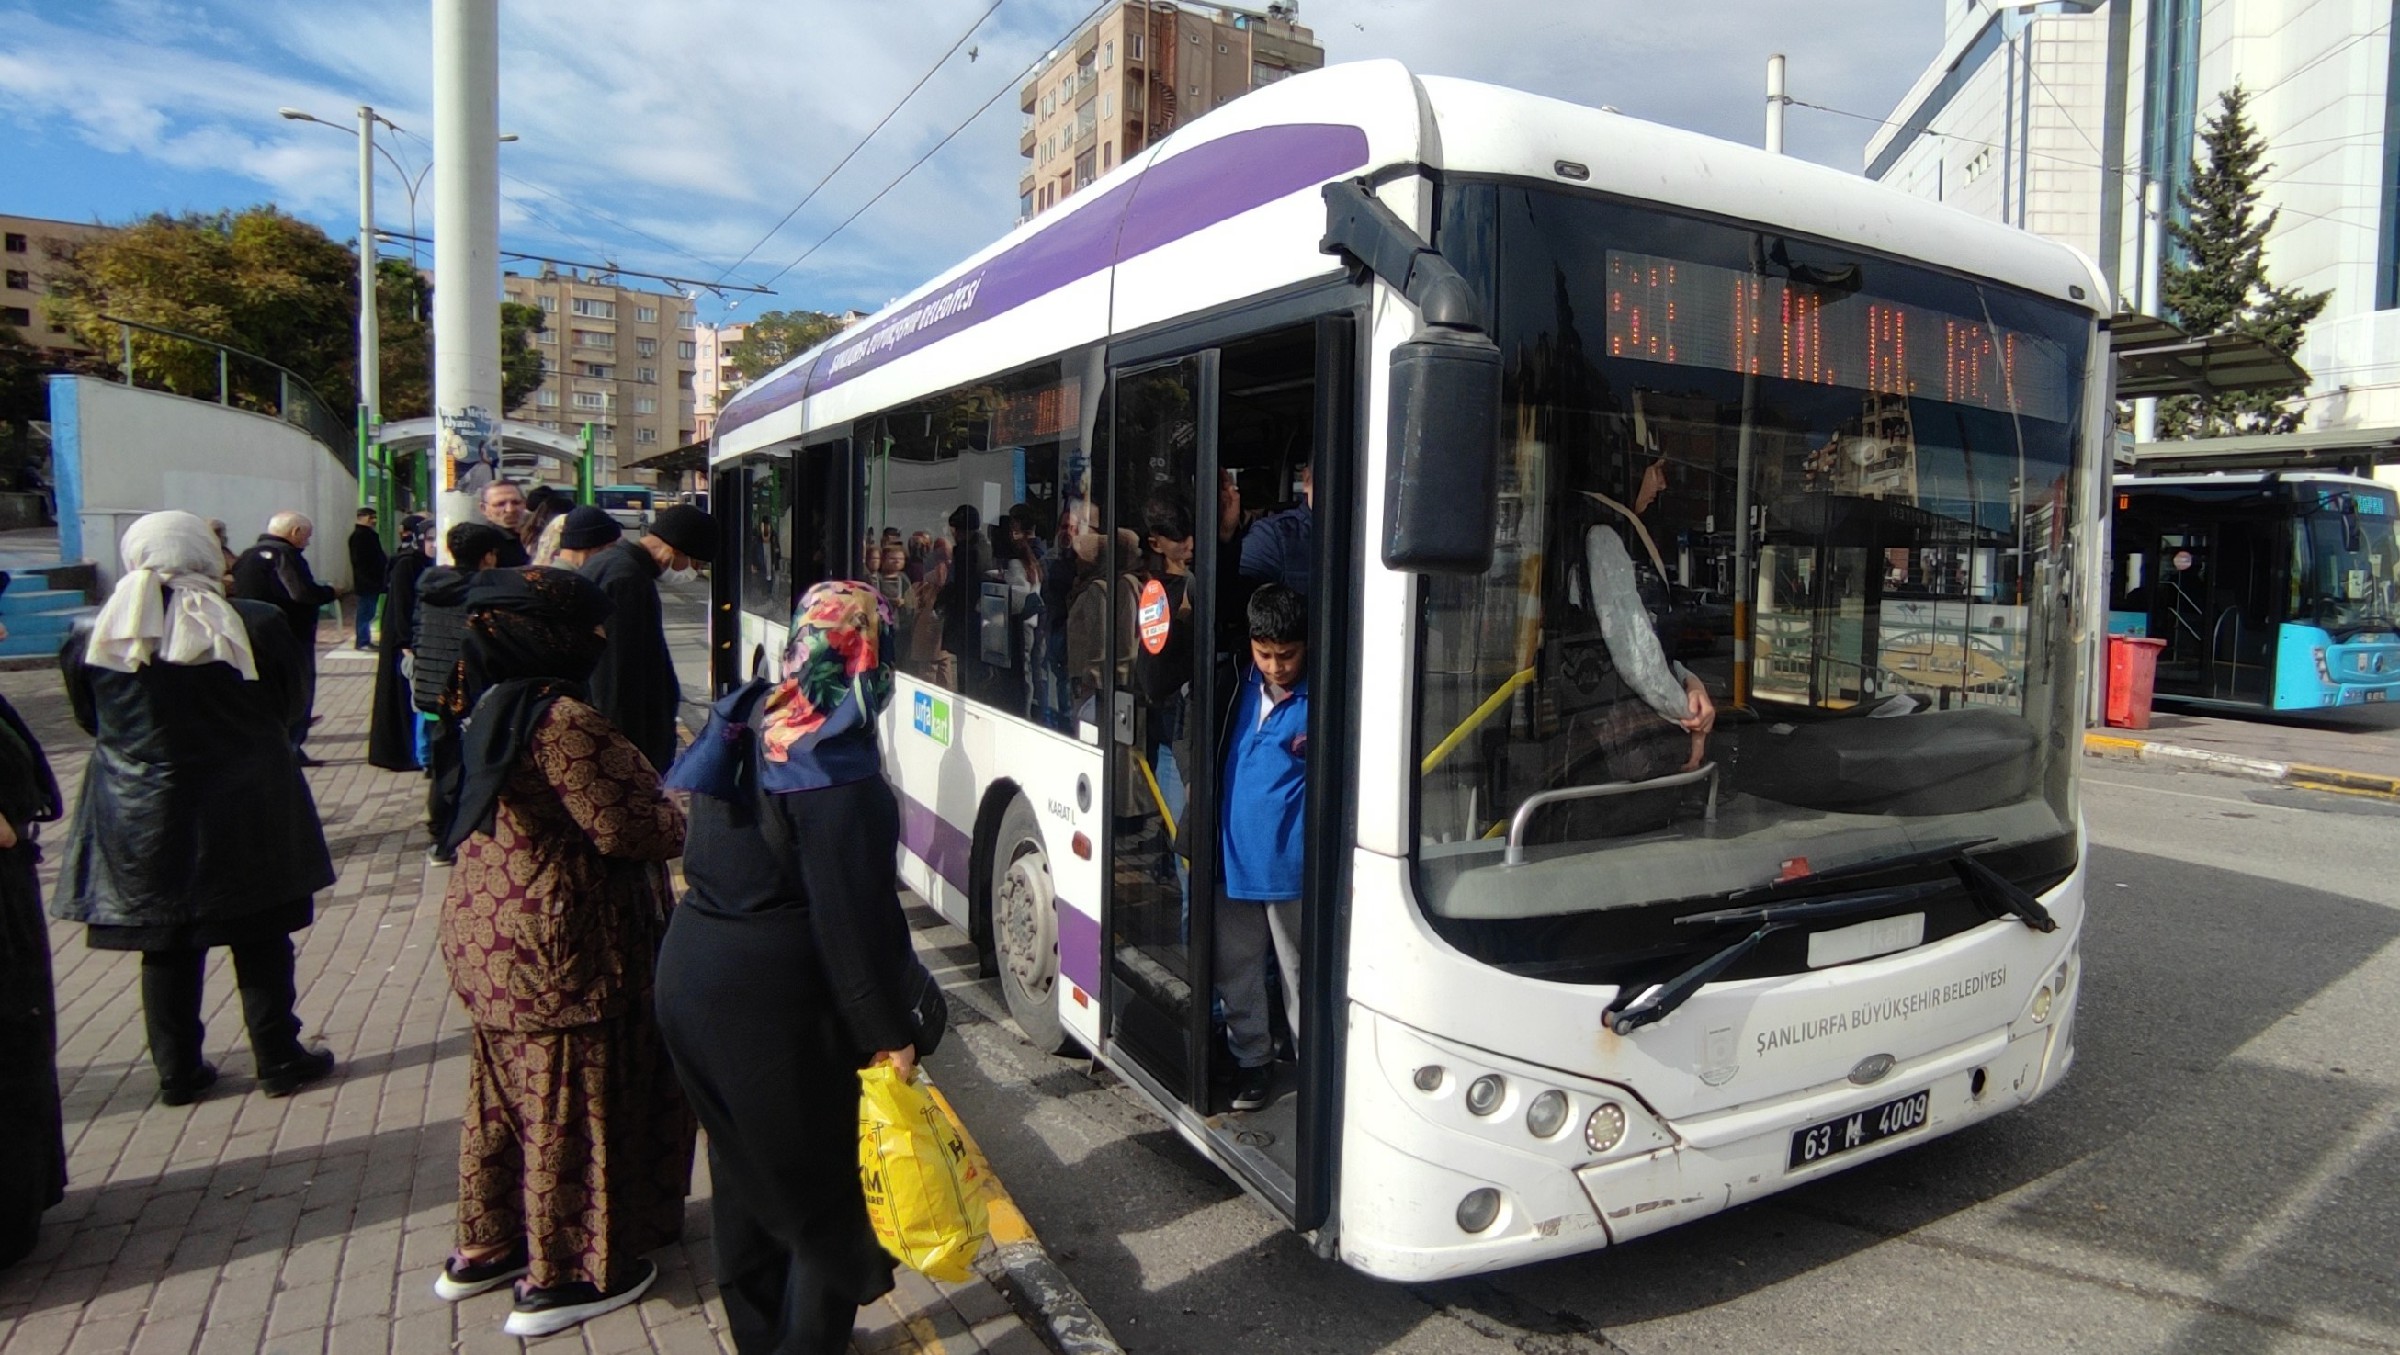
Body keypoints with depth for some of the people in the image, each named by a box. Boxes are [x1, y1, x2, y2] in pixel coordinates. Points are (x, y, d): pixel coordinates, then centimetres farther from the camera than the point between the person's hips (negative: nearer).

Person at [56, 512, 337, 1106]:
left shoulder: (91, 638, -6)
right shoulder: (256, 626, -14)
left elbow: (90, 720, 8)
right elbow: (291, 704, 0)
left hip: (140, 817, 3)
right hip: (246, 814, -2)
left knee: (166, 948, 14)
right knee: (260, 944, 9)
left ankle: (178, 1070, 23)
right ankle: (279, 1059, 17)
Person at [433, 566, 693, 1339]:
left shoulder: (498, 707, 7)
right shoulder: (561, 718, -24)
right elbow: (626, 827, -20)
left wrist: (662, 791, 7)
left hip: (489, 934, 10)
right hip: (557, 946, -10)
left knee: (507, 1092, 23)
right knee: (573, 1102, 6)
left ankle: (487, 1247, 39)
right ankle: (561, 1278, 20)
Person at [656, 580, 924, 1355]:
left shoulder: (747, 728, 5)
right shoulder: (836, 766, -20)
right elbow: (854, 913, -21)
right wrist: (890, 1030, -13)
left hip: (692, 973, 9)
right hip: (773, 1000, -9)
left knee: (744, 1165, 22)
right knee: (821, 1183, 8)